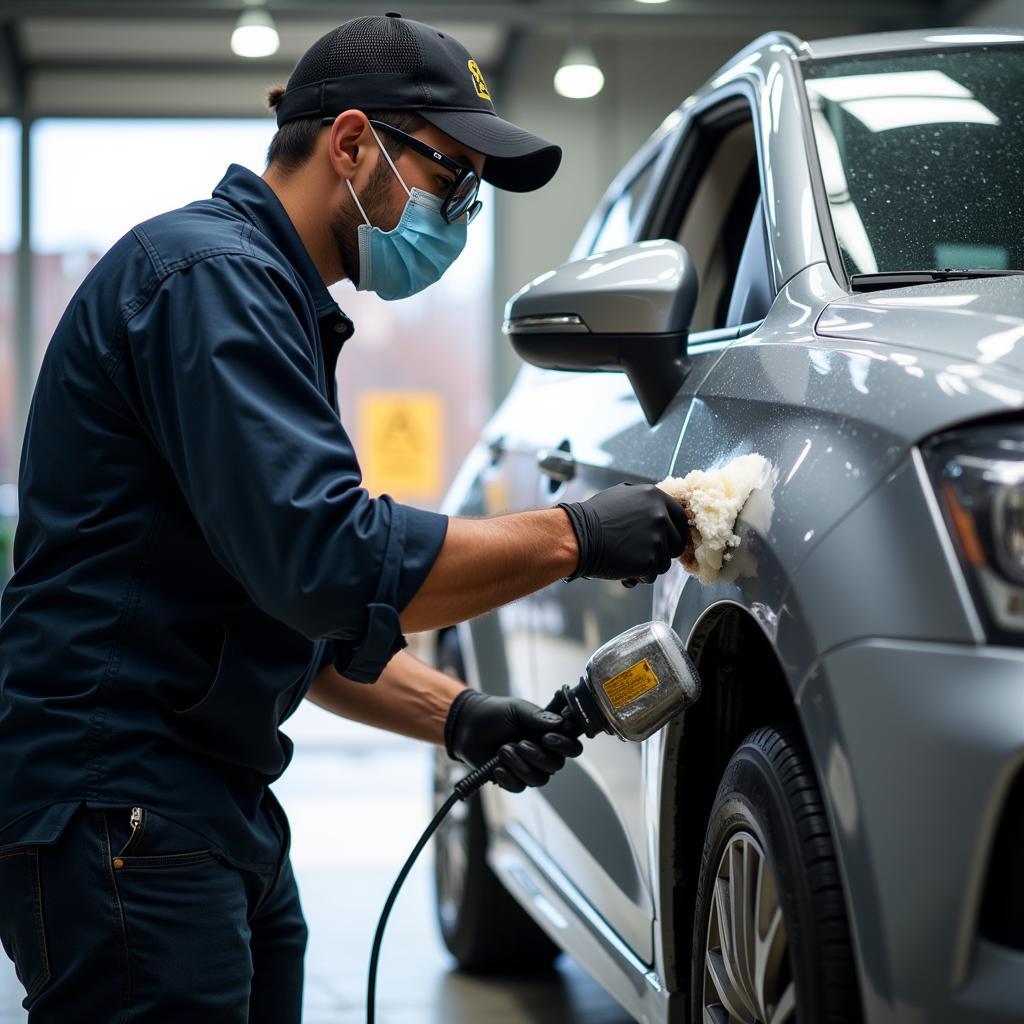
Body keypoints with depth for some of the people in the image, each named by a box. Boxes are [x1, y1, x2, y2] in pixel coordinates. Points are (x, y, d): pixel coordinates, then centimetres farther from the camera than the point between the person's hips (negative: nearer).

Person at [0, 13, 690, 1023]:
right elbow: (323, 561, -25)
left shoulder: (274, 298, 20)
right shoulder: (210, 275, -14)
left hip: (222, 811, 10)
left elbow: (301, 612, 21)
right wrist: (572, 536, -16)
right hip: (118, 813, -10)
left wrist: (454, 714, 6)